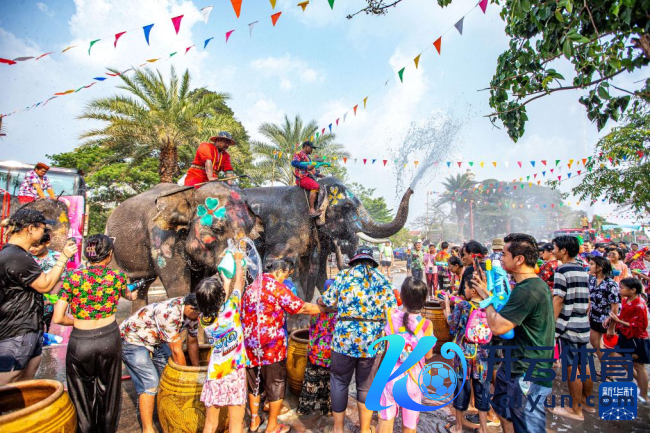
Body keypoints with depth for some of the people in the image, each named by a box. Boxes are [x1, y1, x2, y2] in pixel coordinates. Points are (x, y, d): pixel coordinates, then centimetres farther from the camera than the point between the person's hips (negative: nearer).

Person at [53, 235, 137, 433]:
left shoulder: (72, 278, -9)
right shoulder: (117, 277, -4)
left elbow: (57, 318, -10)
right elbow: (127, 294, 20)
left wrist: (77, 322, 10)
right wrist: (132, 295, 43)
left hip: (80, 342, -1)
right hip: (109, 339, 1)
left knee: (83, 396, 18)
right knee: (107, 392, 21)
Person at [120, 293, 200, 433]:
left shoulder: (192, 312, -13)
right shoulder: (170, 313, -38)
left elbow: (192, 342, 1)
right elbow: (176, 351, -27)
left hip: (155, 340, 8)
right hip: (132, 339, -8)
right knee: (150, 382, -15)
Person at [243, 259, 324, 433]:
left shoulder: (251, 287, 10)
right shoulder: (276, 286, -13)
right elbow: (302, 307, -16)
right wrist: (329, 309, -7)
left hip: (250, 345, 7)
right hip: (271, 345, -7)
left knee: (254, 383, 22)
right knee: (276, 385, 10)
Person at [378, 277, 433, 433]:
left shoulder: (392, 315, -15)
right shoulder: (426, 324, -17)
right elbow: (428, 355, -5)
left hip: (392, 372, 0)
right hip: (413, 376, 0)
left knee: (386, 417, 16)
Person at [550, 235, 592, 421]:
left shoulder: (562, 270, -15)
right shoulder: (583, 270, 9)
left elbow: (558, 300, -18)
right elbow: (587, 300, 15)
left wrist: (550, 324, -14)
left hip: (568, 325, -8)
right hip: (583, 324, 8)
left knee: (572, 368, 2)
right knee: (584, 365, 18)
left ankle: (576, 410, 12)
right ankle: (587, 402, 32)